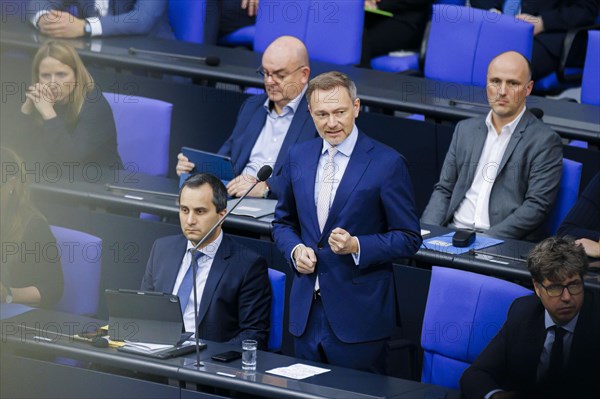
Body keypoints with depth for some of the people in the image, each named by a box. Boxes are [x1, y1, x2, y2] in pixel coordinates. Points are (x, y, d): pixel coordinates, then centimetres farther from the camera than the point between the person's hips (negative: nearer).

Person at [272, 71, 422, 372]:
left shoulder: (387, 164, -8)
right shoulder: (298, 157, 8)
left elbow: (408, 238, -5)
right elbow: (283, 221, 19)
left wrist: (356, 246, -20)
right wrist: (295, 249, -2)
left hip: (358, 316, -5)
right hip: (306, 312, 5)